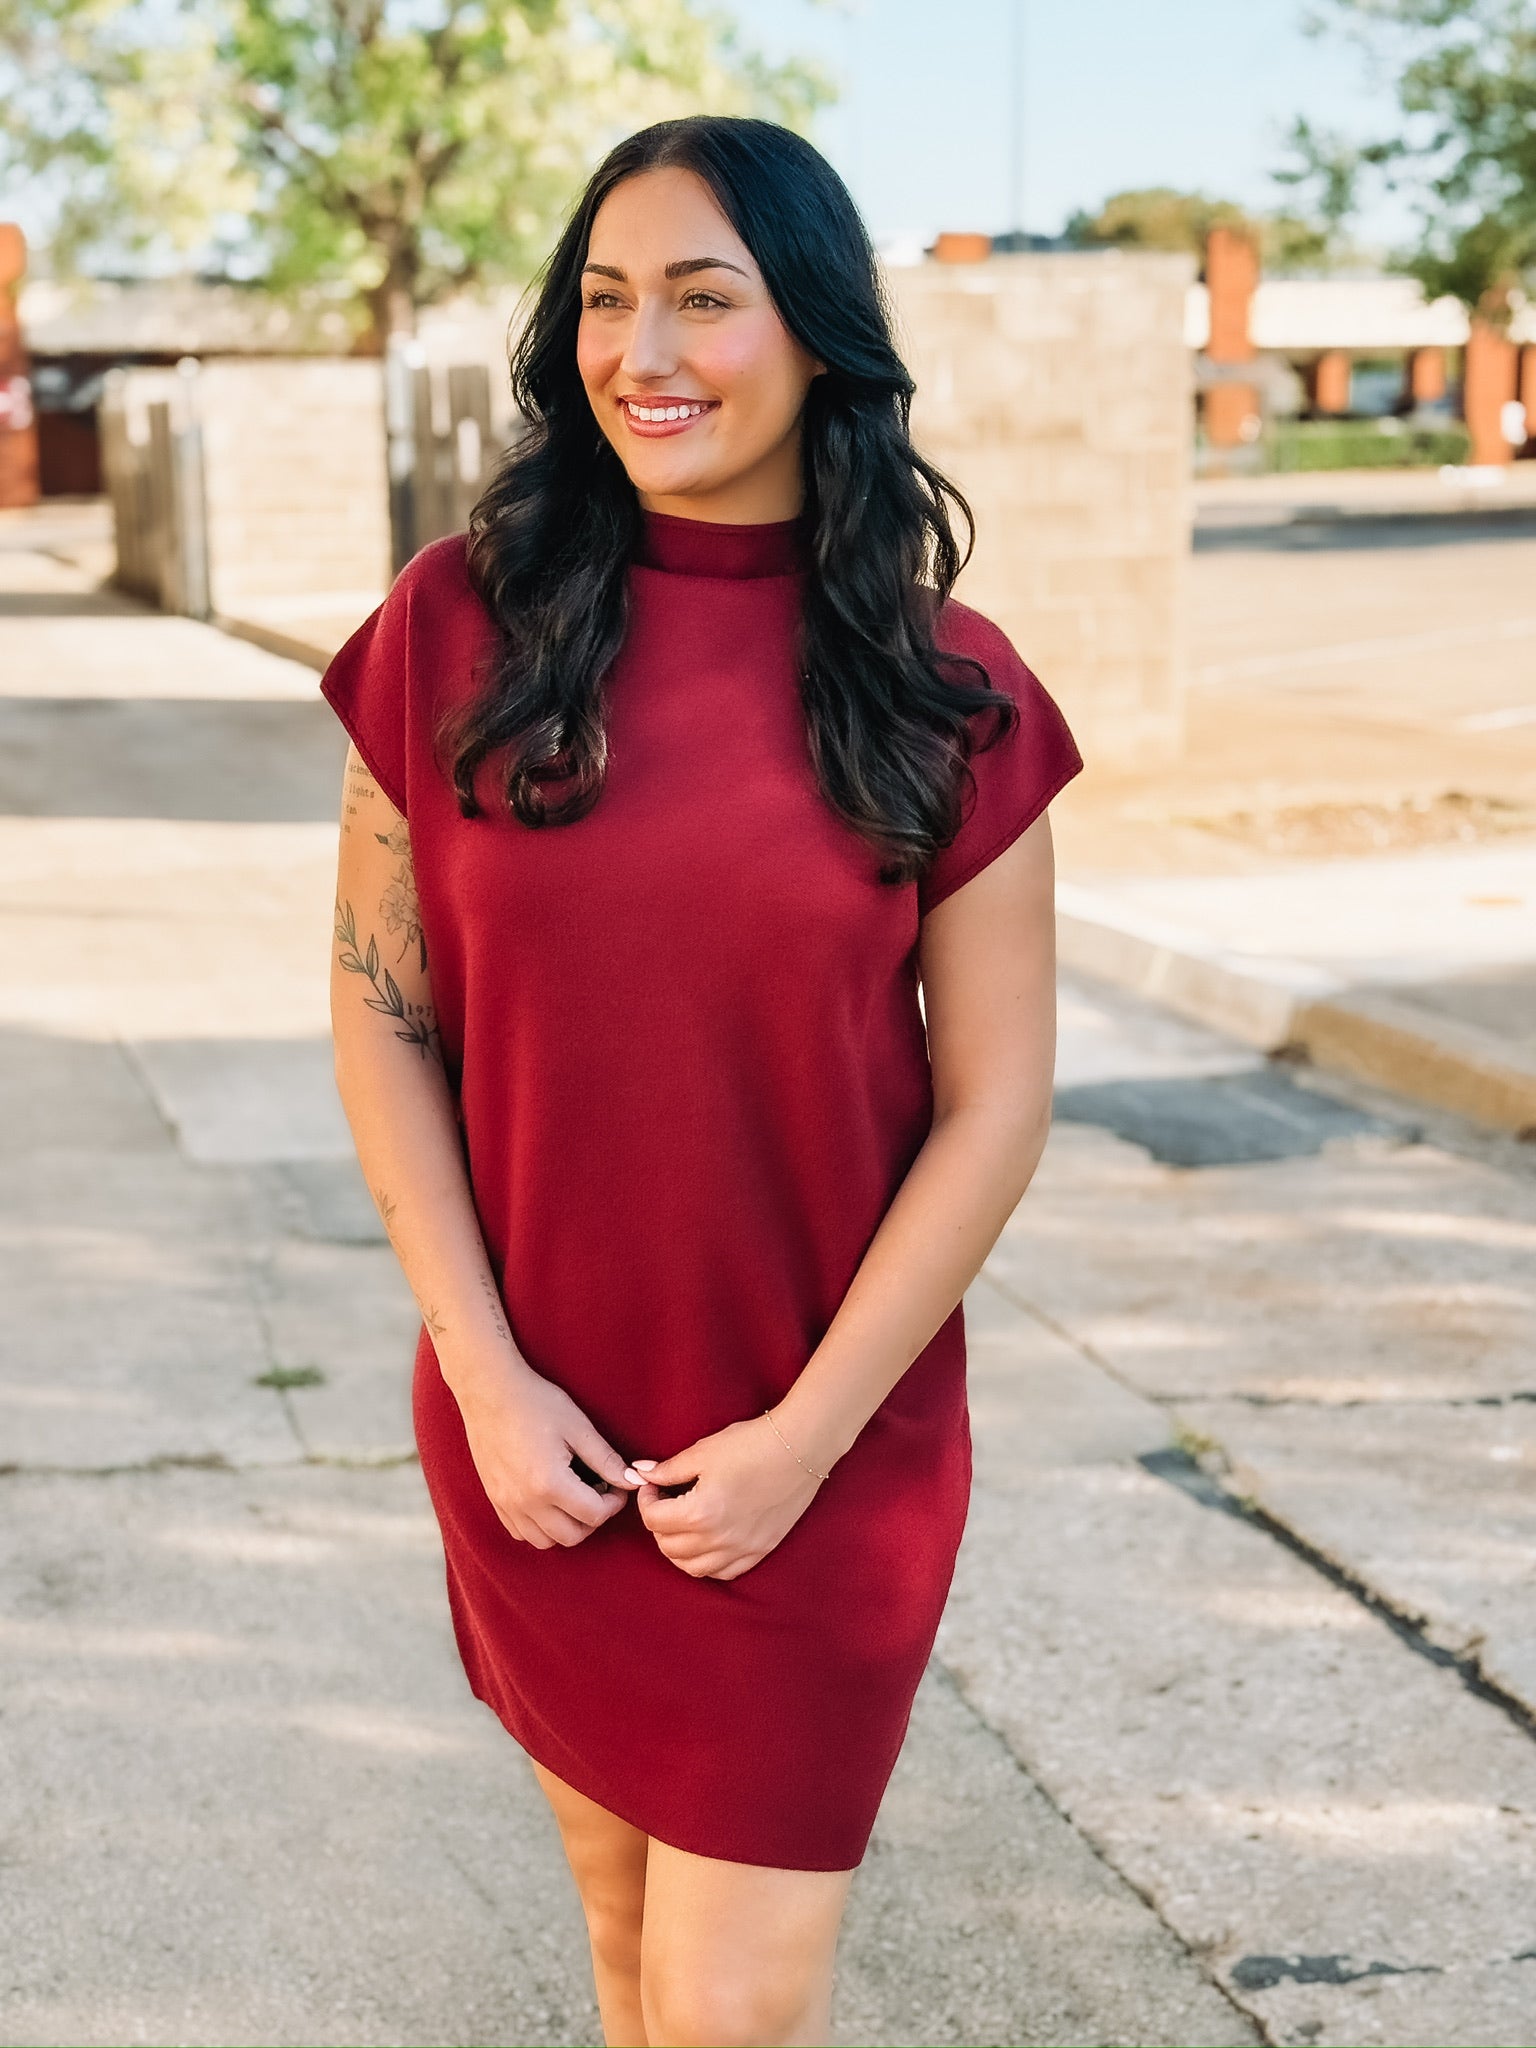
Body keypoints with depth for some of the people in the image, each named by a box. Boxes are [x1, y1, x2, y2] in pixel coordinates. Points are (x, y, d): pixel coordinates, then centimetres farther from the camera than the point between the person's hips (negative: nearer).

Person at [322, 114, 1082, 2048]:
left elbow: (994, 1105, -6)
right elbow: (381, 1017, -2)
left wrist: (804, 1434, -10)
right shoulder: (459, 628, -5)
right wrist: (488, 1381, -8)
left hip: (826, 1444, -1)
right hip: (541, 1429, 2)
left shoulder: (943, 689, -7)